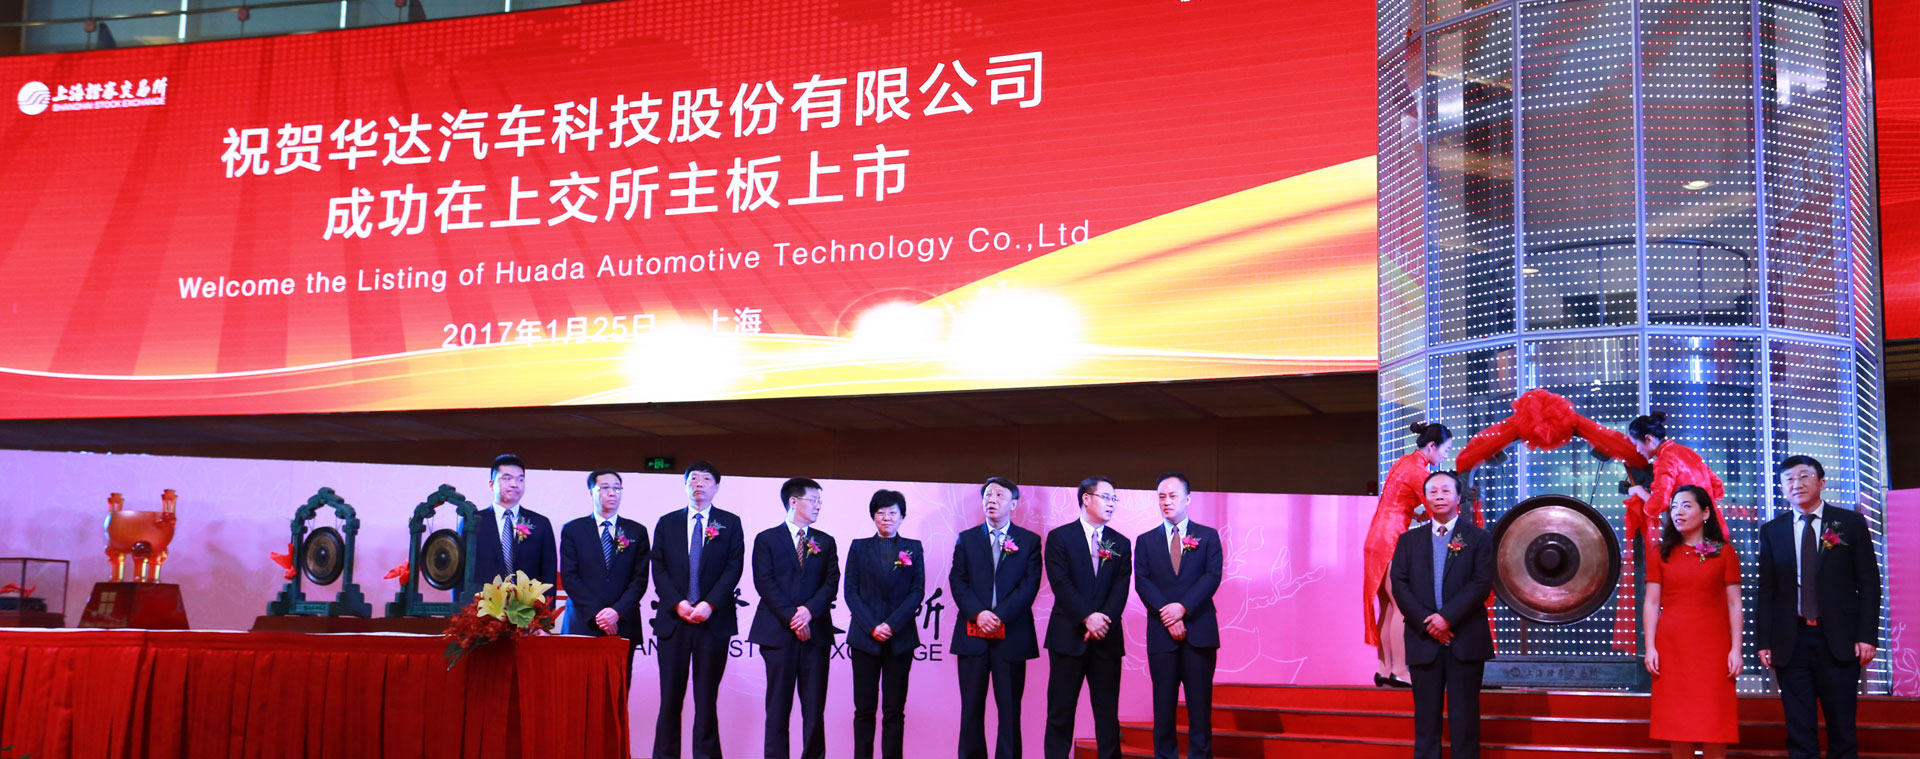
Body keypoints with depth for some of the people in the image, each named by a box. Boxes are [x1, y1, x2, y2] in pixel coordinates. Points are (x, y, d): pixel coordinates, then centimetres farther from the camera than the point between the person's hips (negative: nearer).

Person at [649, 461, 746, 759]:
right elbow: (658, 568, 5)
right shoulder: (667, 523, 12)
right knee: (670, 697, 0)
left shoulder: (730, 523, 8)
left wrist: (709, 604, -12)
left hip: (714, 620, -1)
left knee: (707, 698, 1)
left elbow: (733, 569, 0)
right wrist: (677, 603, -9)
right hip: (674, 620, 1)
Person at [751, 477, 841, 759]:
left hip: (815, 632, 2)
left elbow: (831, 583, 5)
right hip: (778, 631, -2)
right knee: (778, 706, 0)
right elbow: (764, 583, -4)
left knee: (815, 707, 0)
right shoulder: (766, 539, 5)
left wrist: (809, 610, -12)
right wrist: (791, 617, -13)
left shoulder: (825, 542, 15)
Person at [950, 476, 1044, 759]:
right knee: (971, 709, 3)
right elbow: (958, 581, 3)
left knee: (1010, 709, 0)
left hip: (1011, 634, -1)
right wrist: (978, 614, -13)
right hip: (972, 635, 1)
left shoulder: (1030, 541, 7)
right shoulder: (966, 538, 12)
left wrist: (999, 615, -14)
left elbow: (1030, 585, -3)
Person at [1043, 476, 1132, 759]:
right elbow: (1060, 583, -8)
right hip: (1068, 636, -3)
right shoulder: (1059, 537, 2)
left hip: (1107, 639, 3)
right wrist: (1087, 618, -18)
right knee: (1060, 712, 0)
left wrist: (1103, 620, -14)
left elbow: (1121, 588, 2)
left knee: (1108, 713, 3)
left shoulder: (1121, 544, 12)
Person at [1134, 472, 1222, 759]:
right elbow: (1142, 582, 1)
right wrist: (1167, 615, -13)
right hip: (1161, 633, 1)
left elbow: (1212, 576, -3)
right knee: (1164, 704, 2)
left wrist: (1182, 607, -15)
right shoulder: (1145, 541, 12)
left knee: (1200, 704, -2)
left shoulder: (1208, 536, 9)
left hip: (1199, 630, -1)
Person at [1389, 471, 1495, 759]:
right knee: (1426, 716, 4)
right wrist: (1426, 622, -11)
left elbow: (1482, 584, -6)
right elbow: (1399, 584, 2)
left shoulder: (1478, 538, 5)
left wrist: (1447, 617, -15)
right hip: (1423, 640, 2)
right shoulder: (1409, 540, 12)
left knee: (1464, 716, 1)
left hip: (1465, 639, -2)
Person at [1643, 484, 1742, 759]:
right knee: (1677, 722, 2)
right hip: (1671, 646, 1)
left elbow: (1734, 605, 2)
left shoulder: (1724, 553, 5)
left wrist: (1736, 649, -5)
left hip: (1712, 645, -1)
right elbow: (1652, 604, 5)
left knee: (1713, 721, -1)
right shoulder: (1662, 554, 8)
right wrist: (1650, 647, -3)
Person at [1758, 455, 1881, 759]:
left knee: (1841, 726, 3)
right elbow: (1766, 590, 7)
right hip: (1791, 640, 1)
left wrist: (1867, 636, -6)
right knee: (1799, 730, 3)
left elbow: (1868, 584, 2)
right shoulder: (1771, 531, 9)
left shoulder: (1852, 523, 4)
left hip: (1839, 639, -1)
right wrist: (1764, 641, 0)